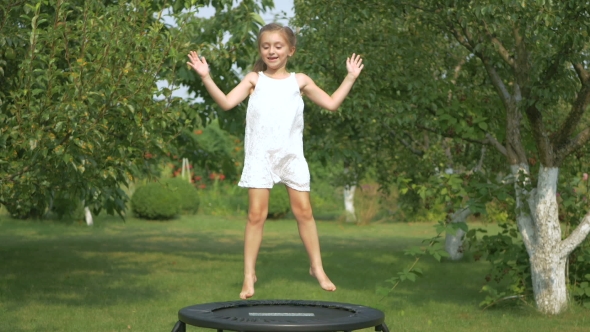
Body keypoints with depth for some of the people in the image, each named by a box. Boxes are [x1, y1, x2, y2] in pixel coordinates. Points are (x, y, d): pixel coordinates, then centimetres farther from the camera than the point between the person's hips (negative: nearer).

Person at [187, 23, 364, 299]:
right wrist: (206, 77, -16)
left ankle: (317, 268, 17)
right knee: (256, 214, -3)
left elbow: (331, 103, 12)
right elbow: (227, 102, -8)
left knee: (303, 211, 5)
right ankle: (249, 275, 4)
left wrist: (350, 77, 10)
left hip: (292, 154, 2)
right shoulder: (254, 79, 4)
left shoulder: (299, 81, 9)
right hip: (260, 155, -1)